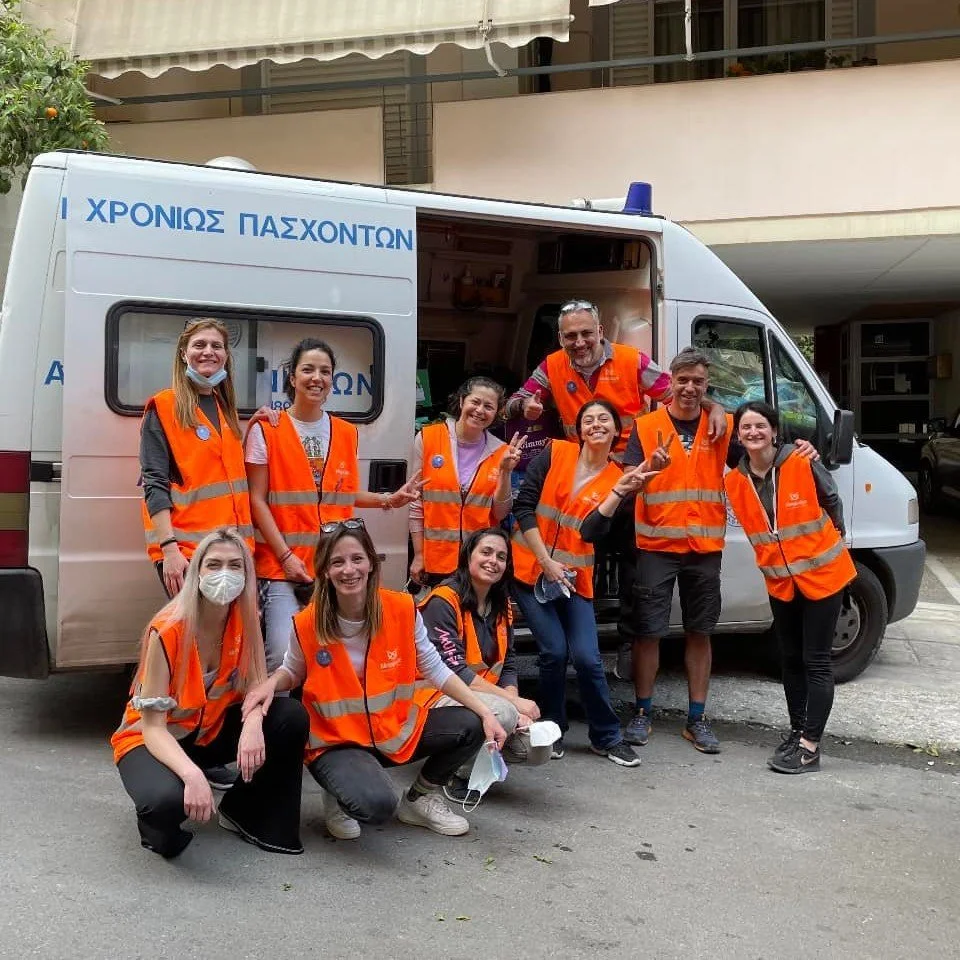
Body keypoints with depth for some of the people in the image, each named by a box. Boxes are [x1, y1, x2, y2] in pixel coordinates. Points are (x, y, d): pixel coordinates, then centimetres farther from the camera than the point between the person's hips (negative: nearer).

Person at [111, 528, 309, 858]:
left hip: (214, 731, 5)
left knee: (292, 716, -20)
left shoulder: (246, 620, -11)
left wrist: (253, 724, -36)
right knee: (166, 800, -38)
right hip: (154, 739, -5)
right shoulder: (167, 632, -26)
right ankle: (159, 823, 2)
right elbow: (154, 728, -26)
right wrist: (191, 773, -43)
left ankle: (244, 812, 1)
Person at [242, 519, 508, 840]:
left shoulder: (402, 608, -12)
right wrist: (270, 683, -20)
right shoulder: (307, 624, -16)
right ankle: (341, 800, 7)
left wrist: (485, 712, -10)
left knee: (472, 726, -14)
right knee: (376, 804, -33)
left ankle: (421, 798, 13)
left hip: (397, 729, 4)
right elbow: (292, 672, 4)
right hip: (337, 742, -4)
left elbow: (434, 669, -2)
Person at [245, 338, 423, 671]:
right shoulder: (266, 431, -1)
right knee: (282, 655, -12)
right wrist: (285, 555, -11)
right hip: (281, 565, -3)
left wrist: (388, 499, 4)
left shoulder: (347, 433, 11)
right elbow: (257, 500, -4)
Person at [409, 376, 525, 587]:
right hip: (435, 562, -1)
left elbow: (500, 514, 2)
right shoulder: (427, 438, -2)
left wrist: (505, 472, -11)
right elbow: (416, 504, 1)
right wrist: (418, 555, -1)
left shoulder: (500, 451, 2)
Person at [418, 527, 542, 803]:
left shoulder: (501, 605, 10)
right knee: (502, 714, -34)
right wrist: (513, 703, -23)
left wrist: (514, 705, -13)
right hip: (439, 697, -7)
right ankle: (459, 775, -8)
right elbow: (453, 670, -21)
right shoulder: (443, 601, -15)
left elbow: (508, 663, 7)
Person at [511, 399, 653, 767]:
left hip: (574, 578, 1)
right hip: (530, 569, -1)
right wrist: (546, 561, -13)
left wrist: (620, 491, -22)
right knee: (554, 651, -9)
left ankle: (607, 737, 14)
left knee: (587, 657, -7)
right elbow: (523, 506, -8)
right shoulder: (555, 453, -2)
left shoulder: (618, 478, 1)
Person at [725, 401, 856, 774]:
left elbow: (832, 503, -2)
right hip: (780, 582, 4)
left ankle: (809, 747, 3)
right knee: (791, 659, 15)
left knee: (816, 661, -1)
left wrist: (834, 543, 5)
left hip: (823, 575, -4)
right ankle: (797, 732, 28)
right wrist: (774, 556, 5)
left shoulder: (803, 464, -16)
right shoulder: (734, 481, -7)